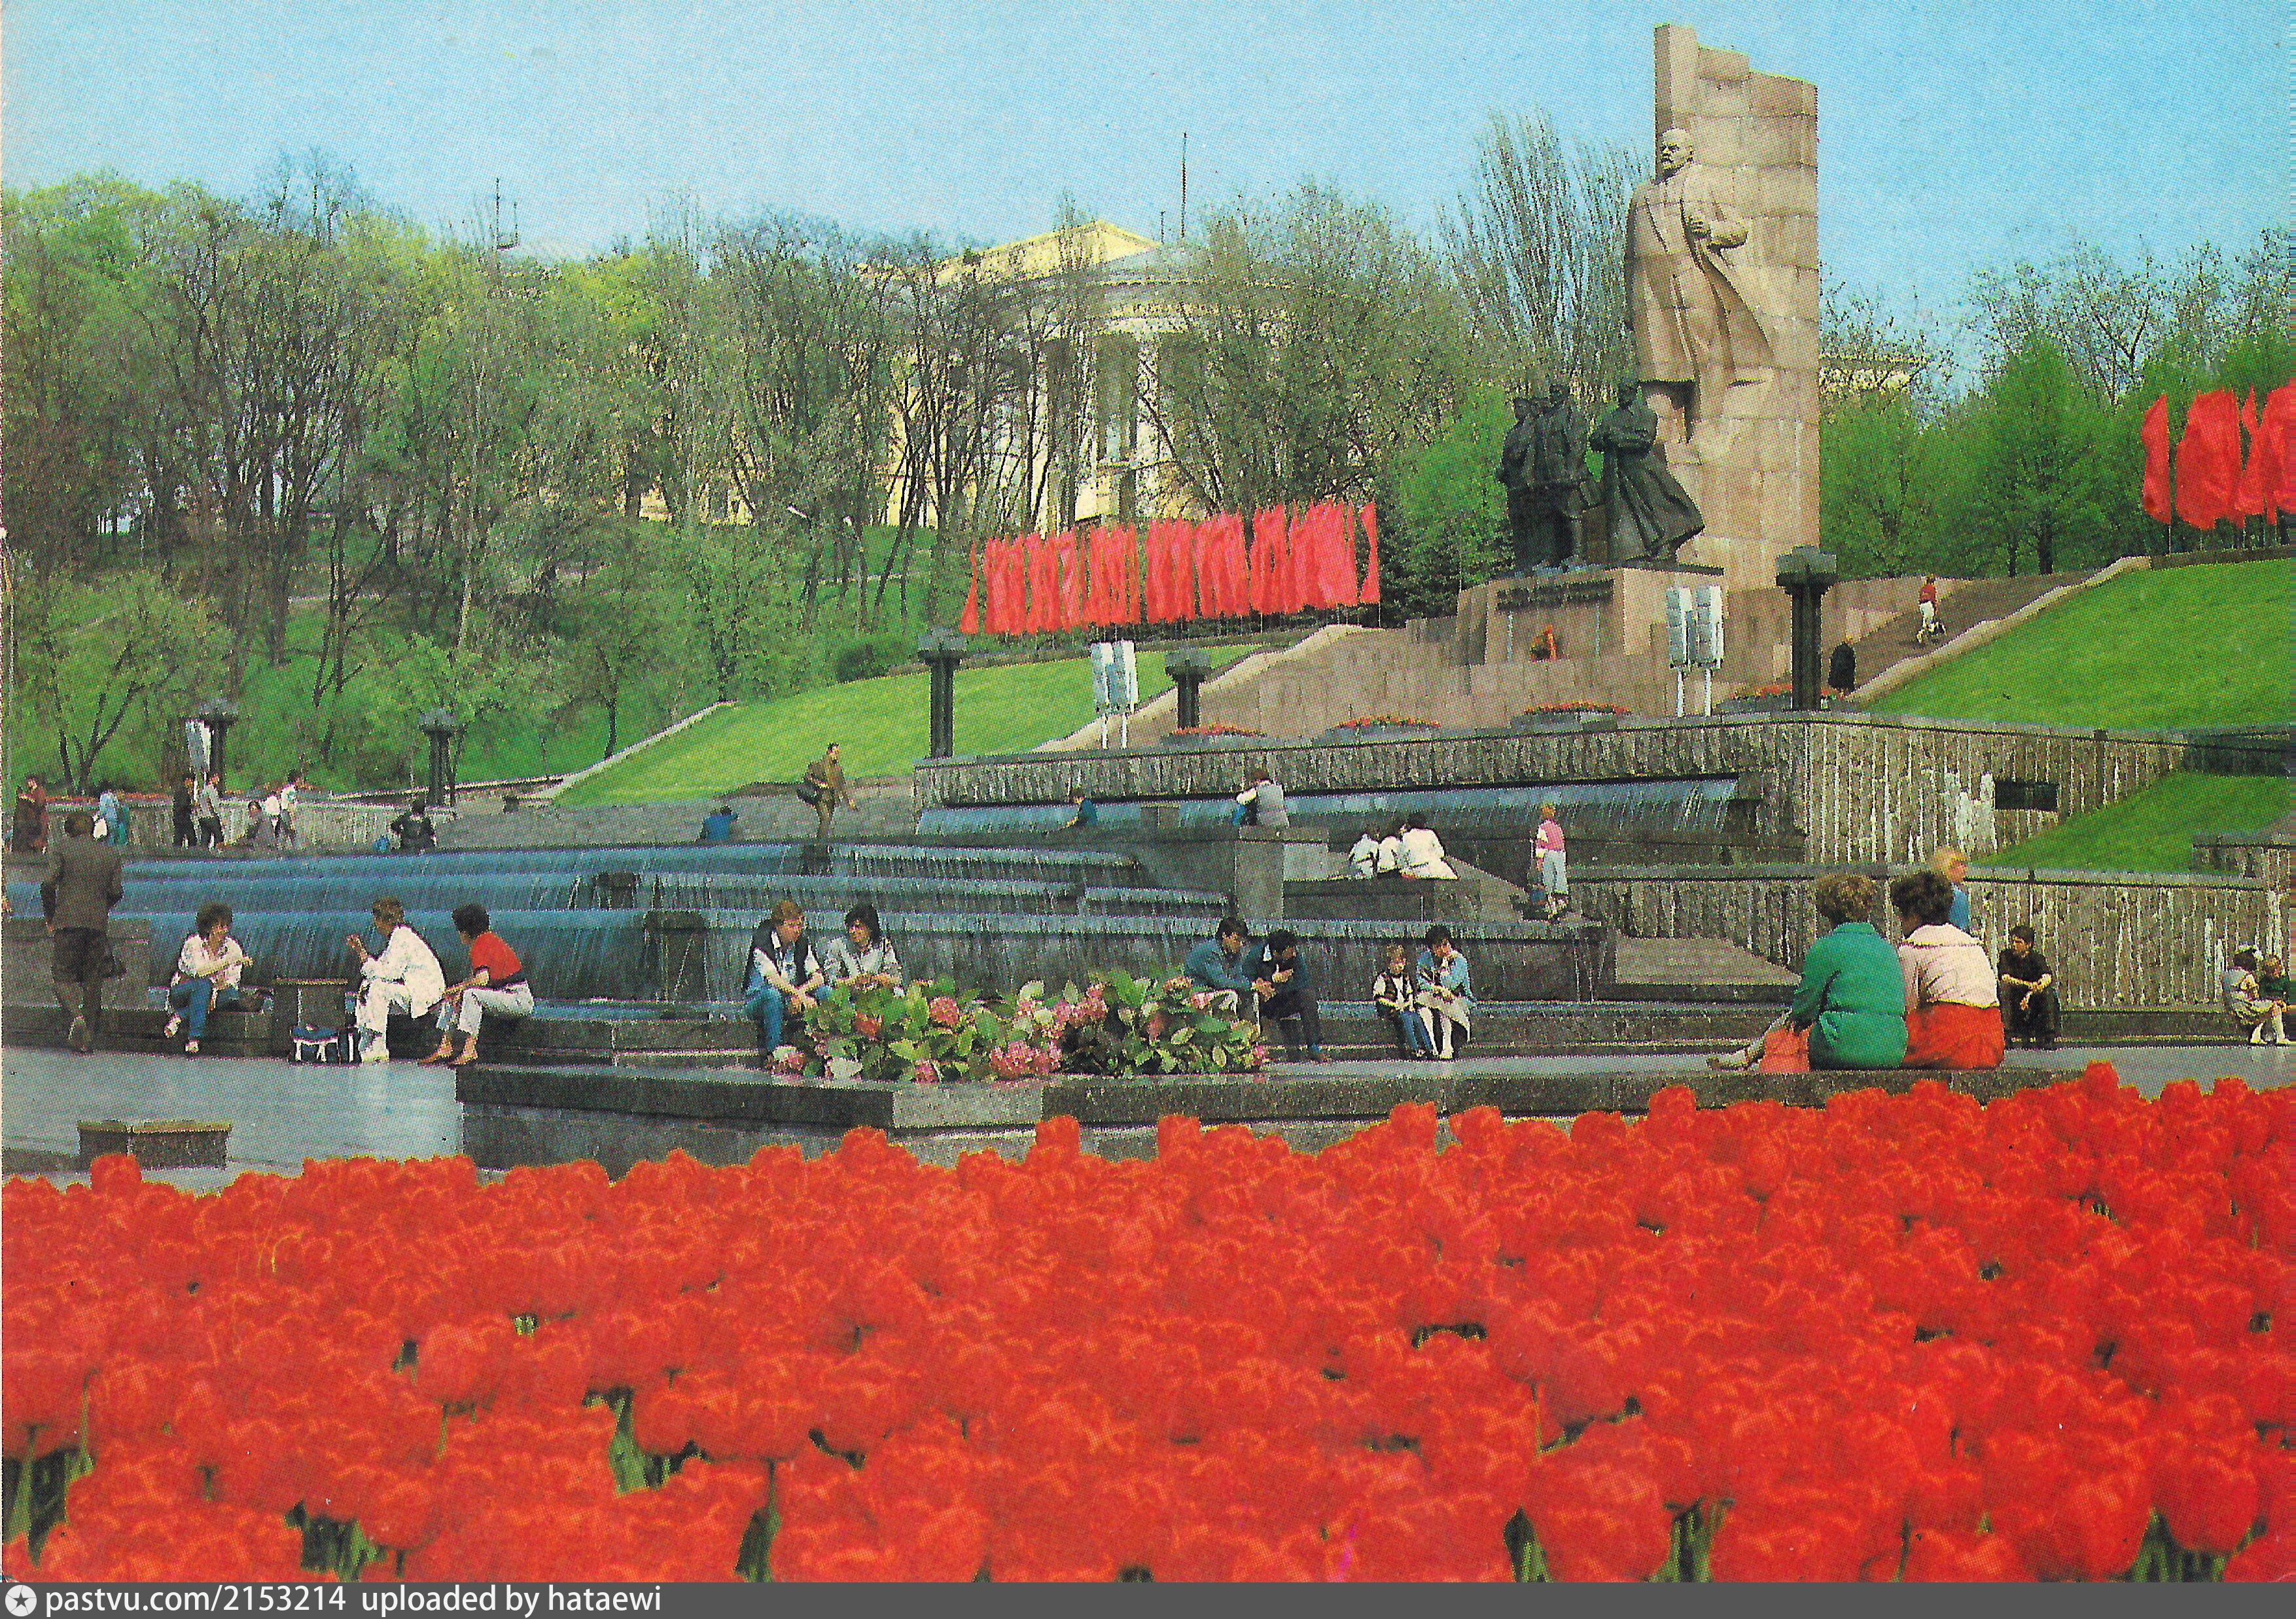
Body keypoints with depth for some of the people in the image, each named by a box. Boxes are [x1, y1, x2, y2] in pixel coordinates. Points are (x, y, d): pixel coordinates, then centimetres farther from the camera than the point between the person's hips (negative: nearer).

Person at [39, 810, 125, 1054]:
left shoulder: (63, 849, 1)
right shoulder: (110, 853, 9)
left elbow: (48, 884, -7)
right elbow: (115, 892, 7)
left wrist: (50, 917, 6)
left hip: (68, 921, -3)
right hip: (99, 923, 3)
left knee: (63, 974, 3)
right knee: (93, 980, 9)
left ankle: (75, 1015, -25)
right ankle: (88, 1039, 7)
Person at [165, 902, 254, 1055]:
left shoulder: (233, 948, -2)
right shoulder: (194, 944, -14)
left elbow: (233, 980, -7)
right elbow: (198, 970, -30)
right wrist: (229, 960, -37)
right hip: (182, 990, -3)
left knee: (231, 996, -30)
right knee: (203, 985, -37)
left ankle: (180, 1017, -26)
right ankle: (194, 1039, -41)